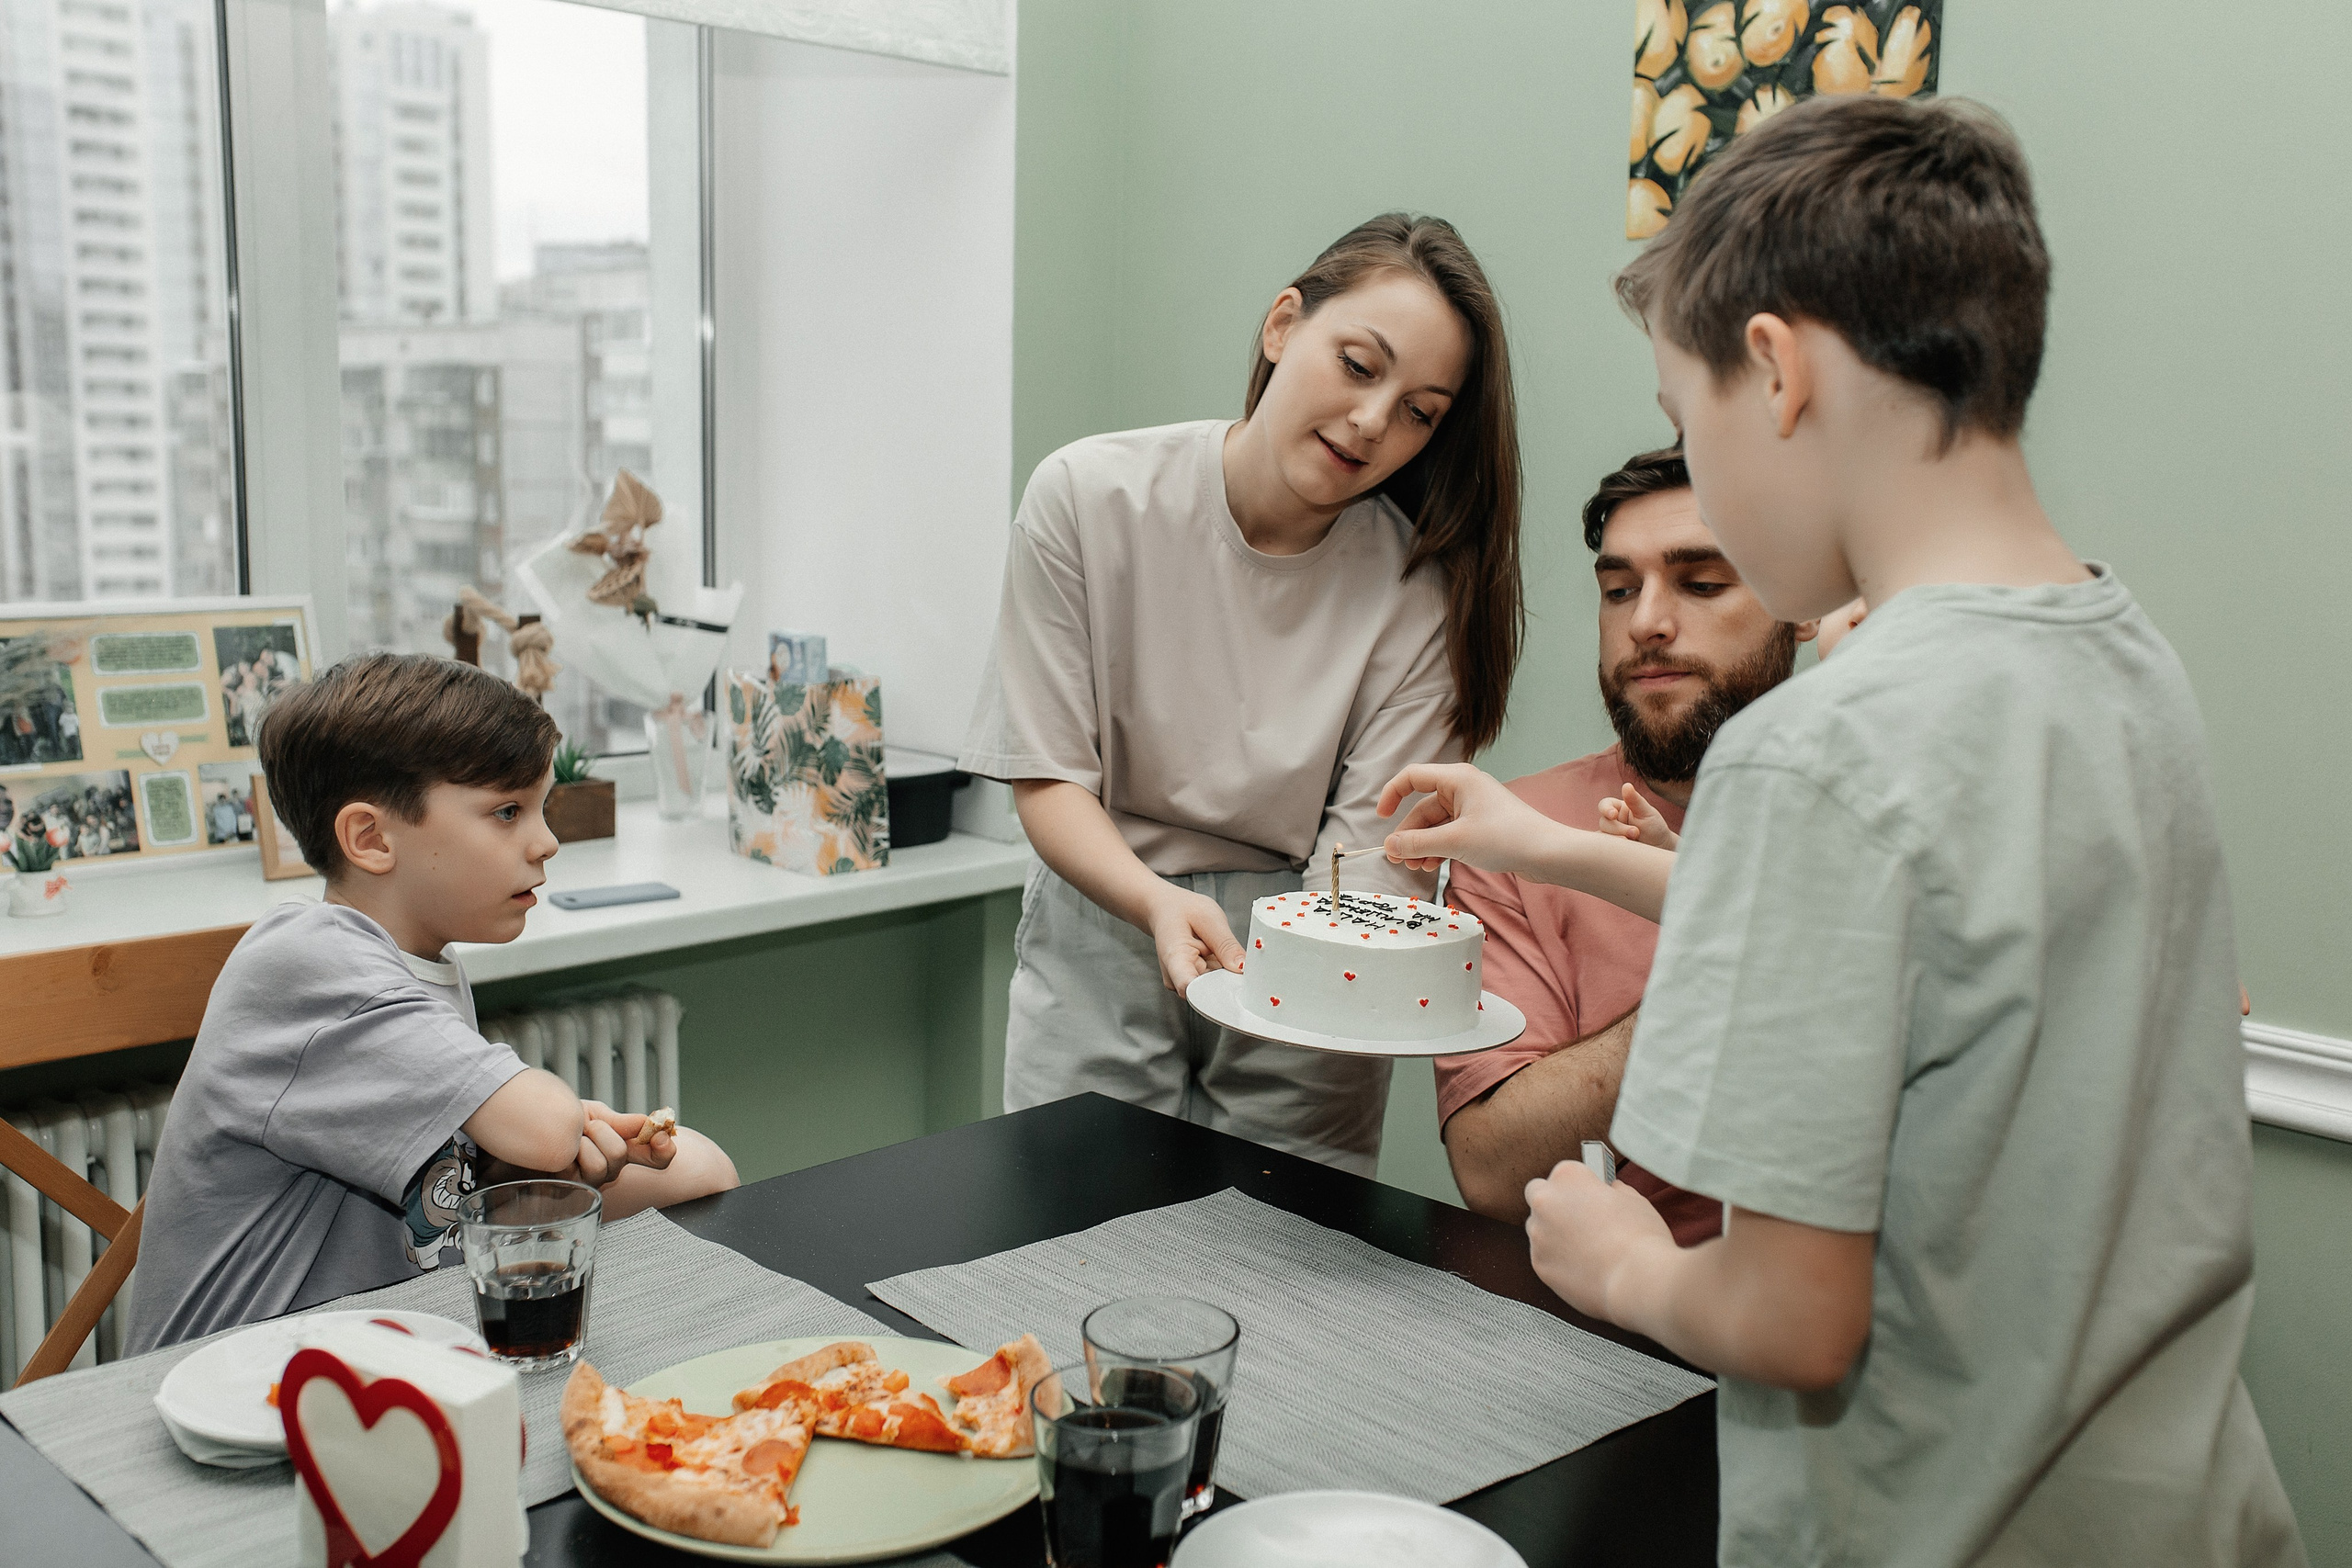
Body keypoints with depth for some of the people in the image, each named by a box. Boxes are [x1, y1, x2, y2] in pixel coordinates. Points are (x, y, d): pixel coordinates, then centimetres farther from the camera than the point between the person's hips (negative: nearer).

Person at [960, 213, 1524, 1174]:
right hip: (1102, 940, 0)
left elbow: (1371, 849, -13)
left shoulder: (1418, 588, -11)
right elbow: (1048, 778, -11)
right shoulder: (1087, 498, -12)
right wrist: (1156, 900, -30)